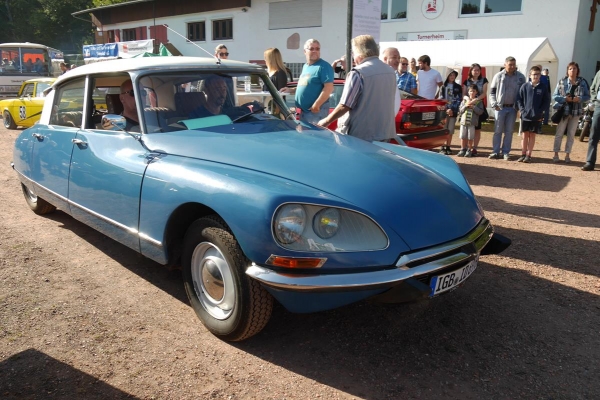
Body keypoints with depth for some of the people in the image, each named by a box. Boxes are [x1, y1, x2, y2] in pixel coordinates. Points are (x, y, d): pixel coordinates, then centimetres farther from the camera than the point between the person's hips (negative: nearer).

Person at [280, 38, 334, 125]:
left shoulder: (324, 66, -9)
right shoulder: (305, 66, 18)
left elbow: (329, 88, -19)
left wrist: (316, 105, -23)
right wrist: (290, 90, 15)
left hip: (316, 110, -9)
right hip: (304, 110, 9)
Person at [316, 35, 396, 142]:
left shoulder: (358, 73, -15)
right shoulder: (390, 71, 8)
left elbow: (345, 106, -14)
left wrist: (326, 121, -1)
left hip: (363, 135, -7)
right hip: (386, 133, 7)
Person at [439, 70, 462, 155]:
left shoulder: (458, 87, 9)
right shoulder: (443, 87, 7)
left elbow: (458, 100, 4)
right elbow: (441, 98, 4)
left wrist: (452, 110, -7)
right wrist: (446, 110, -8)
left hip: (453, 112, 1)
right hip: (444, 111, -1)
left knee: (450, 131, 3)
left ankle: (448, 147, 10)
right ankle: (443, 148, 0)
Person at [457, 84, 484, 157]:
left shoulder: (479, 101, 4)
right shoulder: (465, 100, 11)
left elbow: (480, 111, -6)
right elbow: (460, 111, 8)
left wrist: (473, 107, -13)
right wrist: (465, 106, -7)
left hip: (472, 122, -2)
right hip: (463, 121, 3)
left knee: (470, 137, 1)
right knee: (463, 137, 5)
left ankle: (469, 150, 11)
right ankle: (462, 149, 15)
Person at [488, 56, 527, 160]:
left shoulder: (521, 77, 3)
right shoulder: (498, 76, 1)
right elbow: (492, 92, 4)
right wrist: (494, 104, -7)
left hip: (512, 108, 1)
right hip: (500, 107, -1)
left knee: (509, 131, 4)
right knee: (498, 130, 2)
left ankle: (506, 152, 10)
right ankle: (495, 152, 6)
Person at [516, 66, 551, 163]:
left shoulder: (543, 87, 0)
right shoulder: (525, 86, 0)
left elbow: (546, 101, 3)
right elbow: (519, 99, 2)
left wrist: (540, 111, -7)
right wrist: (522, 110, -8)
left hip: (537, 116, 0)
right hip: (525, 115, 0)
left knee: (532, 135, 5)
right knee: (525, 134, 6)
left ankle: (528, 155, 10)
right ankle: (523, 154, 13)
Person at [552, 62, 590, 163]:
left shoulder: (582, 82, 3)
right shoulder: (561, 82, -2)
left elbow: (587, 96, 5)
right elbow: (554, 96, -2)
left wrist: (580, 99, -14)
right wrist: (565, 98, -17)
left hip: (576, 112, 2)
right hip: (563, 110, -2)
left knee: (571, 134, 7)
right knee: (559, 133, 1)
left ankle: (567, 155, 14)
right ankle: (556, 154, 9)